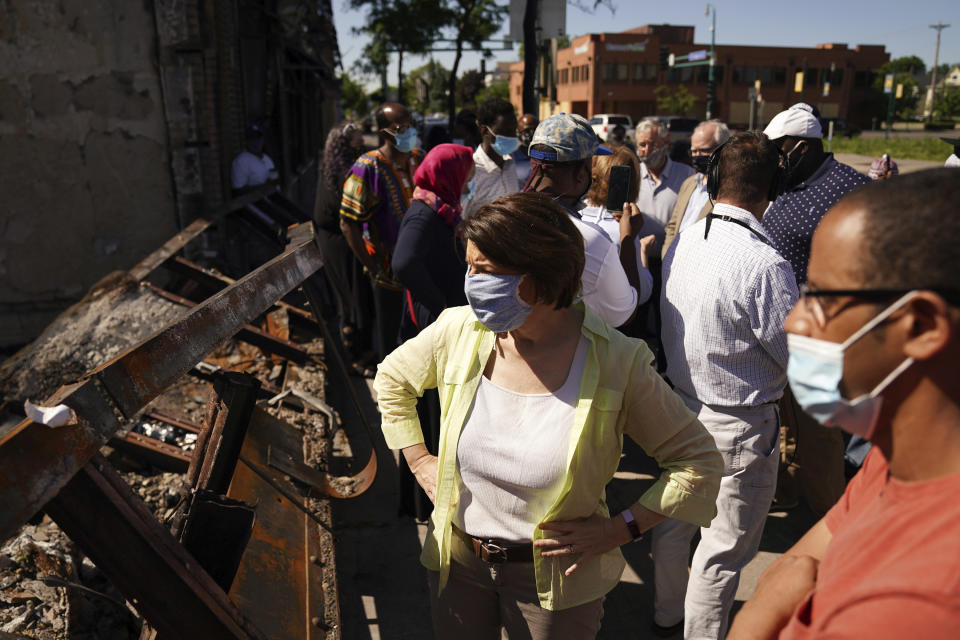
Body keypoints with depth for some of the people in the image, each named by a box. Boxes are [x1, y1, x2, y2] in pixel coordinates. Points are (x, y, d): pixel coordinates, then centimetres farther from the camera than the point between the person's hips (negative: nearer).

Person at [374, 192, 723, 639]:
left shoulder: (614, 362, -21)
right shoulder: (458, 331, -12)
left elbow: (698, 459, -10)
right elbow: (392, 379, 10)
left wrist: (622, 528, -15)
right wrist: (419, 462, 4)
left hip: (556, 579, -3)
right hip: (456, 562, 3)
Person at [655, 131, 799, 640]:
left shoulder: (682, 241, -4)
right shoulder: (764, 264, -26)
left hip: (681, 402, 8)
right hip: (739, 425, -8)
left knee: (675, 517, 24)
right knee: (726, 545, 12)